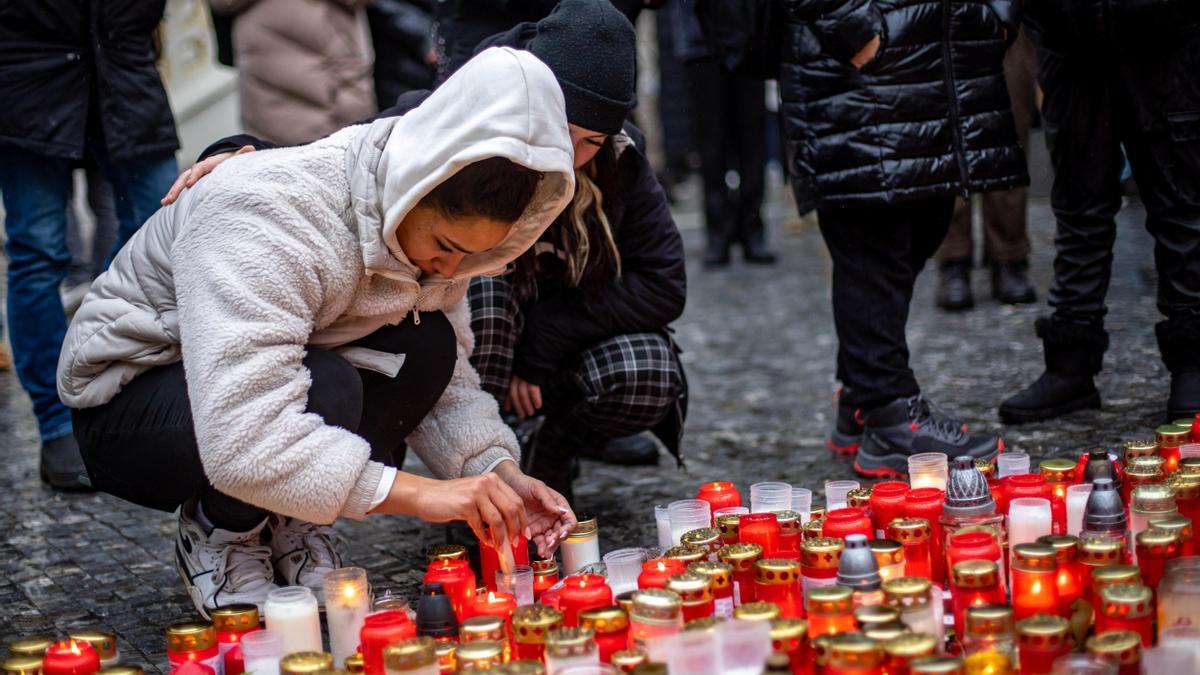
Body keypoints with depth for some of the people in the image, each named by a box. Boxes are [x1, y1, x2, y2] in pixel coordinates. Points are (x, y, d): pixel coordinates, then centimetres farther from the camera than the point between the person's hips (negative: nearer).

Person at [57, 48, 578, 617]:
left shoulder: (432, 227, -10)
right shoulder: (267, 214, -35)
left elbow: (449, 384, -3)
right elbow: (243, 442, -43)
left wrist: (499, 474, -22)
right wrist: (412, 492, -44)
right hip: (127, 397, -7)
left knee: (426, 347, -18)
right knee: (324, 391, -35)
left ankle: (289, 527, -1)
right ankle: (218, 533, -5)